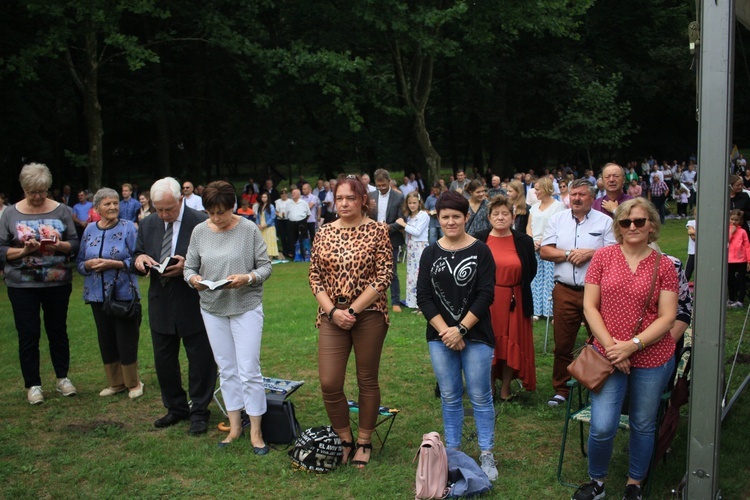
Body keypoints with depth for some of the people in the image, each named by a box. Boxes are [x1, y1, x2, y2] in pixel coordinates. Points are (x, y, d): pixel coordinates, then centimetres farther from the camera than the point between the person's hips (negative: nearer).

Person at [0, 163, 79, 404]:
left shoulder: (61, 211, 1)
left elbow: (75, 243, 1)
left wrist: (60, 245, -19)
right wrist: (23, 251, -18)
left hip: (57, 283, 1)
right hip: (22, 285, -1)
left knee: (58, 330, 12)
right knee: (28, 334, 5)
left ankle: (62, 377, 26)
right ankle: (32, 384, 17)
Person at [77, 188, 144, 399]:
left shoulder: (128, 227, -6)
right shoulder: (90, 230, 7)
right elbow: (79, 261, 10)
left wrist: (112, 264, -20)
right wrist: (88, 264, -12)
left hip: (124, 293, -4)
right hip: (98, 294, 4)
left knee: (126, 339, 1)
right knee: (106, 340, 11)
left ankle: (133, 383, 18)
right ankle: (115, 382, 27)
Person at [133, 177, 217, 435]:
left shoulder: (202, 223, -12)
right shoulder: (147, 225, 6)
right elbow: (139, 260, 14)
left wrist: (188, 266, -25)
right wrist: (139, 260, -10)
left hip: (193, 304, -5)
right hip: (161, 305, 5)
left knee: (200, 361, 6)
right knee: (163, 360, 14)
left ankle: (199, 412, 21)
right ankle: (176, 407, 32)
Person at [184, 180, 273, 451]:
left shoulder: (249, 229, -8)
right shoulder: (200, 231, 1)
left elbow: (265, 266, -5)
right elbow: (189, 266, 6)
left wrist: (247, 278, -23)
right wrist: (194, 279, -16)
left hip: (246, 307, -3)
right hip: (212, 309, 4)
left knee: (249, 370, -3)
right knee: (226, 369, 12)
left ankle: (256, 430, 11)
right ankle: (235, 426, 25)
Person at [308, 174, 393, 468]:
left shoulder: (377, 231, -3)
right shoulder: (324, 234, 7)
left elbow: (384, 277, -8)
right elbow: (315, 277, 6)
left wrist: (353, 310, -14)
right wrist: (333, 311, -8)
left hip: (369, 315, -2)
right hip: (332, 316, 3)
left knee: (367, 381, 8)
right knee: (329, 383, -2)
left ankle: (364, 442, 25)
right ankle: (344, 439, 20)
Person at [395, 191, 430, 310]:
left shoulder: (423, 215, -7)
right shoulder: (408, 216, 15)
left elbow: (417, 232, -13)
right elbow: (408, 233, 14)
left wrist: (403, 224, -10)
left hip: (420, 248, -8)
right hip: (410, 248, 8)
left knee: (421, 274, -10)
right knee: (411, 274, 9)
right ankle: (414, 302, 15)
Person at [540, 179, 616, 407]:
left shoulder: (605, 222, 4)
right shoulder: (557, 219, 11)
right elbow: (544, 251, 4)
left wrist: (590, 253, -15)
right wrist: (568, 255, -8)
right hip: (564, 291, 2)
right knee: (562, 344, 7)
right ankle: (561, 390, 19)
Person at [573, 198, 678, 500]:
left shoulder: (663, 266, -2)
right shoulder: (603, 257, -2)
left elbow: (667, 317, -5)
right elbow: (590, 307, -2)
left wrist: (632, 345, -16)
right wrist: (610, 345, -12)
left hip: (652, 359, 1)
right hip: (608, 355, 0)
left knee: (643, 425, 13)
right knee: (602, 427, -5)